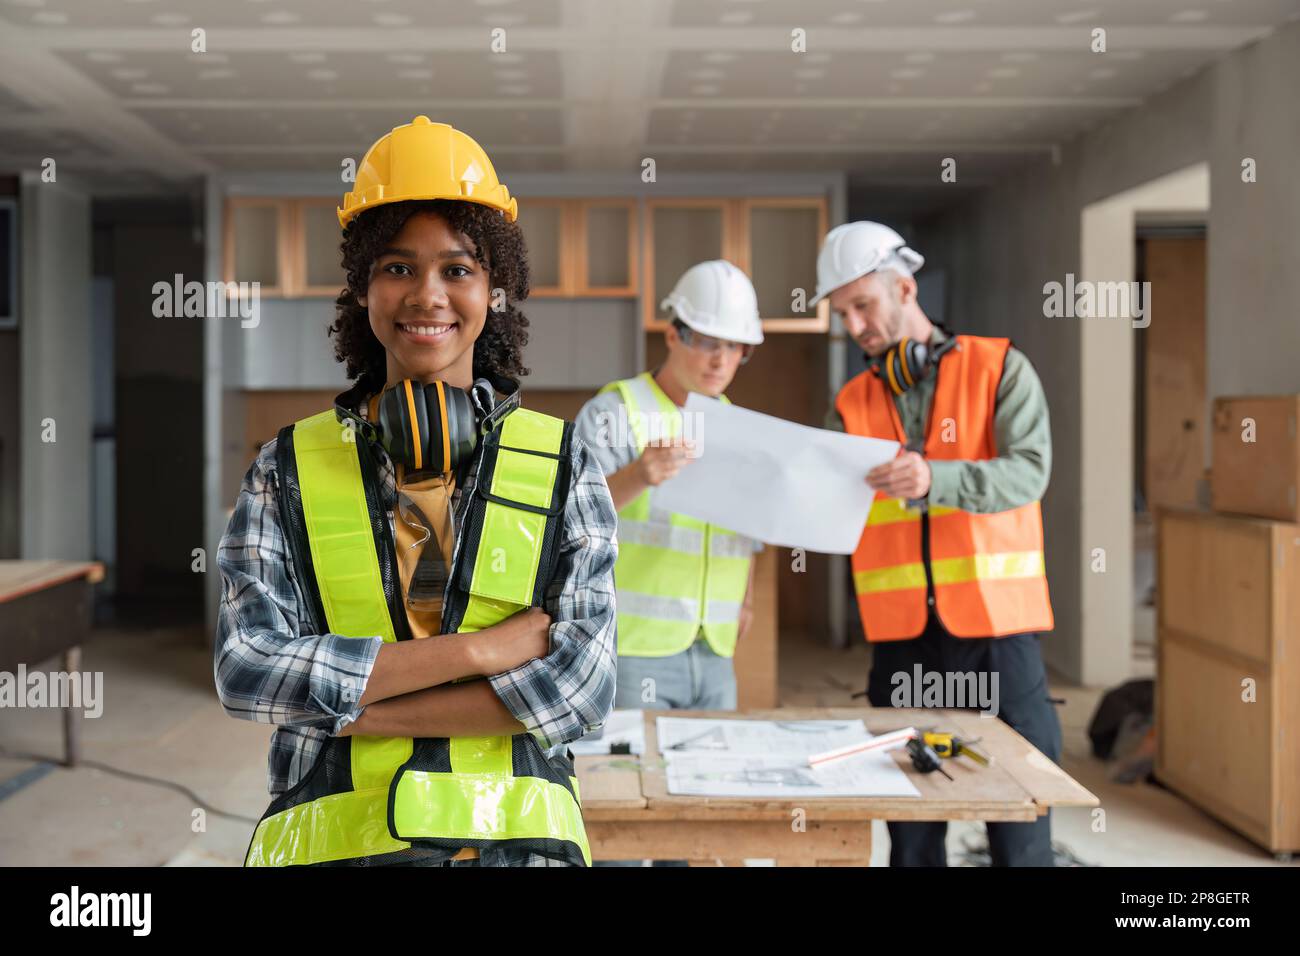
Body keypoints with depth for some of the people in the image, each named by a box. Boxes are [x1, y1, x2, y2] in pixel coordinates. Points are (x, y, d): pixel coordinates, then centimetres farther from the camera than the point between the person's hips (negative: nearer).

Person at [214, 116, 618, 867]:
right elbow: (247, 670, -8)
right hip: (332, 841, 0)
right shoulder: (290, 470, 4)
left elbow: (582, 687, -7)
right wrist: (477, 649, -14)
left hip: (515, 839, 0)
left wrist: (353, 709, -11)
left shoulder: (562, 462, 2)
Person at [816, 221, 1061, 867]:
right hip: (902, 637, 3)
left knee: (1020, 832, 2)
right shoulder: (853, 403, 11)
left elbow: (1028, 471, -14)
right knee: (910, 833, 9)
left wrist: (935, 480, -30)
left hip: (995, 627, -3)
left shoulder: (1000, 369, 1)